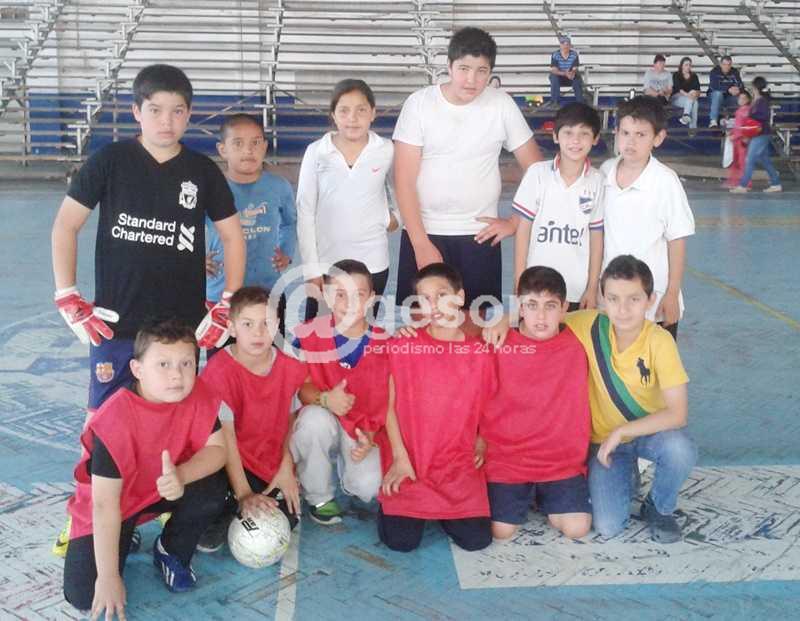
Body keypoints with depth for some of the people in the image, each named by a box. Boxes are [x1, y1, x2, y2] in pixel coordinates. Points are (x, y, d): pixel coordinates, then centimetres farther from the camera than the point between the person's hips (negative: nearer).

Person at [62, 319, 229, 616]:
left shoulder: (199, 395, -19)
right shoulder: (115, 421, -32)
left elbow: (217, 450, -21)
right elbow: (105, 504, -30)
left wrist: (181, 476, -43)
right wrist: (108, 577, -27)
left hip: (167, 488, 4)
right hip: (117, 501, -3)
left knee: (212, 490, -27)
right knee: (83, 596, -17)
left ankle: (171, 551, 3)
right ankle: (123, 539, 15)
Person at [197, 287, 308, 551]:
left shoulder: (291, 366, -6)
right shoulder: (220, 371, -21)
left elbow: (292, 420, 4)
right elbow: (225, 435, -23)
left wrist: (286, 468, -6)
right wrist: (244, 494, -25)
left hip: (270, 464, 5)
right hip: (226, 463, -4)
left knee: (288, 518, -11)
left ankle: (231, 514, 15)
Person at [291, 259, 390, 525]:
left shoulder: (384, 343, -8)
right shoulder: (309, 334, -11)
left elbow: (386, 401, -3)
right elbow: (300, 387, -8)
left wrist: (370, 437, -18)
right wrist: (324, 399, -31)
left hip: (363, 433, 0)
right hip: (320, 426, 0)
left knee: (369, 486, -26)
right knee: (315, 417, -36)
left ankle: (345, 464, 15)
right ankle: (318, 497, -9)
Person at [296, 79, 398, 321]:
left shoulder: (387, 151, -5)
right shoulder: (316, 152, -6)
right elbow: (305, 211, -4)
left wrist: (396, 216, 0)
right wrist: (311, 268, -7)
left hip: (372, 262, 0)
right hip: (325, 262, 0)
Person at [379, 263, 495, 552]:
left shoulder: (480, 353, -1)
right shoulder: (404, 344, -5)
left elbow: (487, 408, 11)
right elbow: (389, 404, -2)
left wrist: (481, 443, -5)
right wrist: (400, 457, -8)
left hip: (459, 464, 2)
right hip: (408, 461, -1)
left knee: (476, 539, -10)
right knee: (401, 541, -12)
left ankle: (443, 512, 23)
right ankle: (391, 502, 22)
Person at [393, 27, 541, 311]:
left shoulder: (502, 105, -3)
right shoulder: (419, 103, -6)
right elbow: (404, 180, -8)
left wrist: (514, 221, -1)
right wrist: (421, 243, -13)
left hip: (480, 235, 1)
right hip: (423, 233, 0)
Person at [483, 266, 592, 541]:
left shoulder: (576, 345, -4)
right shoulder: (499, 344, -8)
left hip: (561, 460, 2)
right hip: (506, 459, -1)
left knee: (577, 527, -13)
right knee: (501, 530, -15)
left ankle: (545, 497, 18)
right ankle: (524, 496, 18)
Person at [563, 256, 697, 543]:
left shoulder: (659, 341, -23)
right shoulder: (589, 325, -18)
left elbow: (678, 413, -25)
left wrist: (622, 432, -28)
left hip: (650, 431, -1)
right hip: (604, 438, 1)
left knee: (680, 450, -36)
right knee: (608, 526, -16)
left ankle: (658, 507, -1)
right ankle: (625, 476, 20)